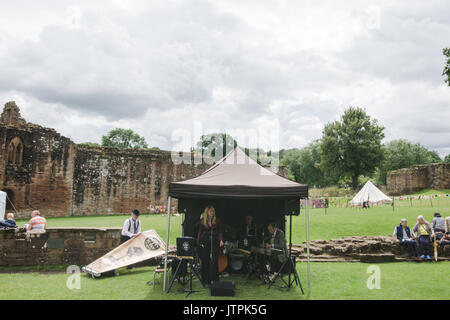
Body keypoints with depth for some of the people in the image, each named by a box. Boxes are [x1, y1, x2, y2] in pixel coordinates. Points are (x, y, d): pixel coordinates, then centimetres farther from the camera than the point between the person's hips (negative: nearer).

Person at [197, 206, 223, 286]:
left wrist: (221, 240, -9)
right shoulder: (203, 222, 6)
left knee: (214, 260, -6)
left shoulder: (217, 221, 5)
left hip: (214, 242, -1)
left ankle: (214, 280, 1)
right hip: (205, 243, 1)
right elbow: (200, 233, 10)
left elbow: (220, 232, 6)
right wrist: (198, 242, 1)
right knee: (205, 261, 3)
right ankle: (205, 281, 13)